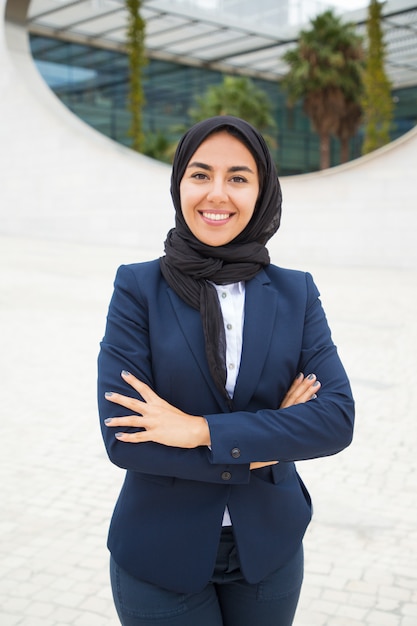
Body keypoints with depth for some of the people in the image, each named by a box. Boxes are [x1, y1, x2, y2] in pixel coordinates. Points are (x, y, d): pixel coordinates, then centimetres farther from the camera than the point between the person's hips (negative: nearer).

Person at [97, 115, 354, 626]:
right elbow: (121, 436, -16)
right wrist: (260, 452, -15)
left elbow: (337, 419, -12)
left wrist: (203, 430, -21)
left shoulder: (297, 293, -2)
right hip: (161, 559, -2)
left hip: (268, 551, 3)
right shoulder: (138, 288, -9)